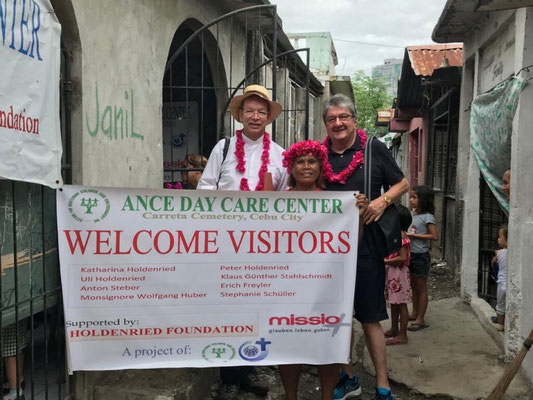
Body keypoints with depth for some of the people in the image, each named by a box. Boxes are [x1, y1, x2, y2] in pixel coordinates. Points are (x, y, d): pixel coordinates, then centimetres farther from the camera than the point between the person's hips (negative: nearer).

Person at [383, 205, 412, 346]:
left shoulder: (400, 235, -18)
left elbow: (402, 258, -24)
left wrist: (384, 261, -19)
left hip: (399, 273, -10)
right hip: (393, 273, 10)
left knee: (401, 304, -2)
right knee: (393, 302, 18)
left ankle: (402, 335, 4)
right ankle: (394, 330, 30)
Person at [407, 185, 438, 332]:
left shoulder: (427, 217, -13)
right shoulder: (412, 214, 8)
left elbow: (434, 236, -19)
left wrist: (415, 235, -20)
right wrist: (406, 235, -3)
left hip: (421, 255, -7)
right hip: (411, 254, 7)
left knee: (421, 287, 0)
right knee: (414, 286, 17)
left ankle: (420, 320, 7)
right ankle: (414, 313, 31)